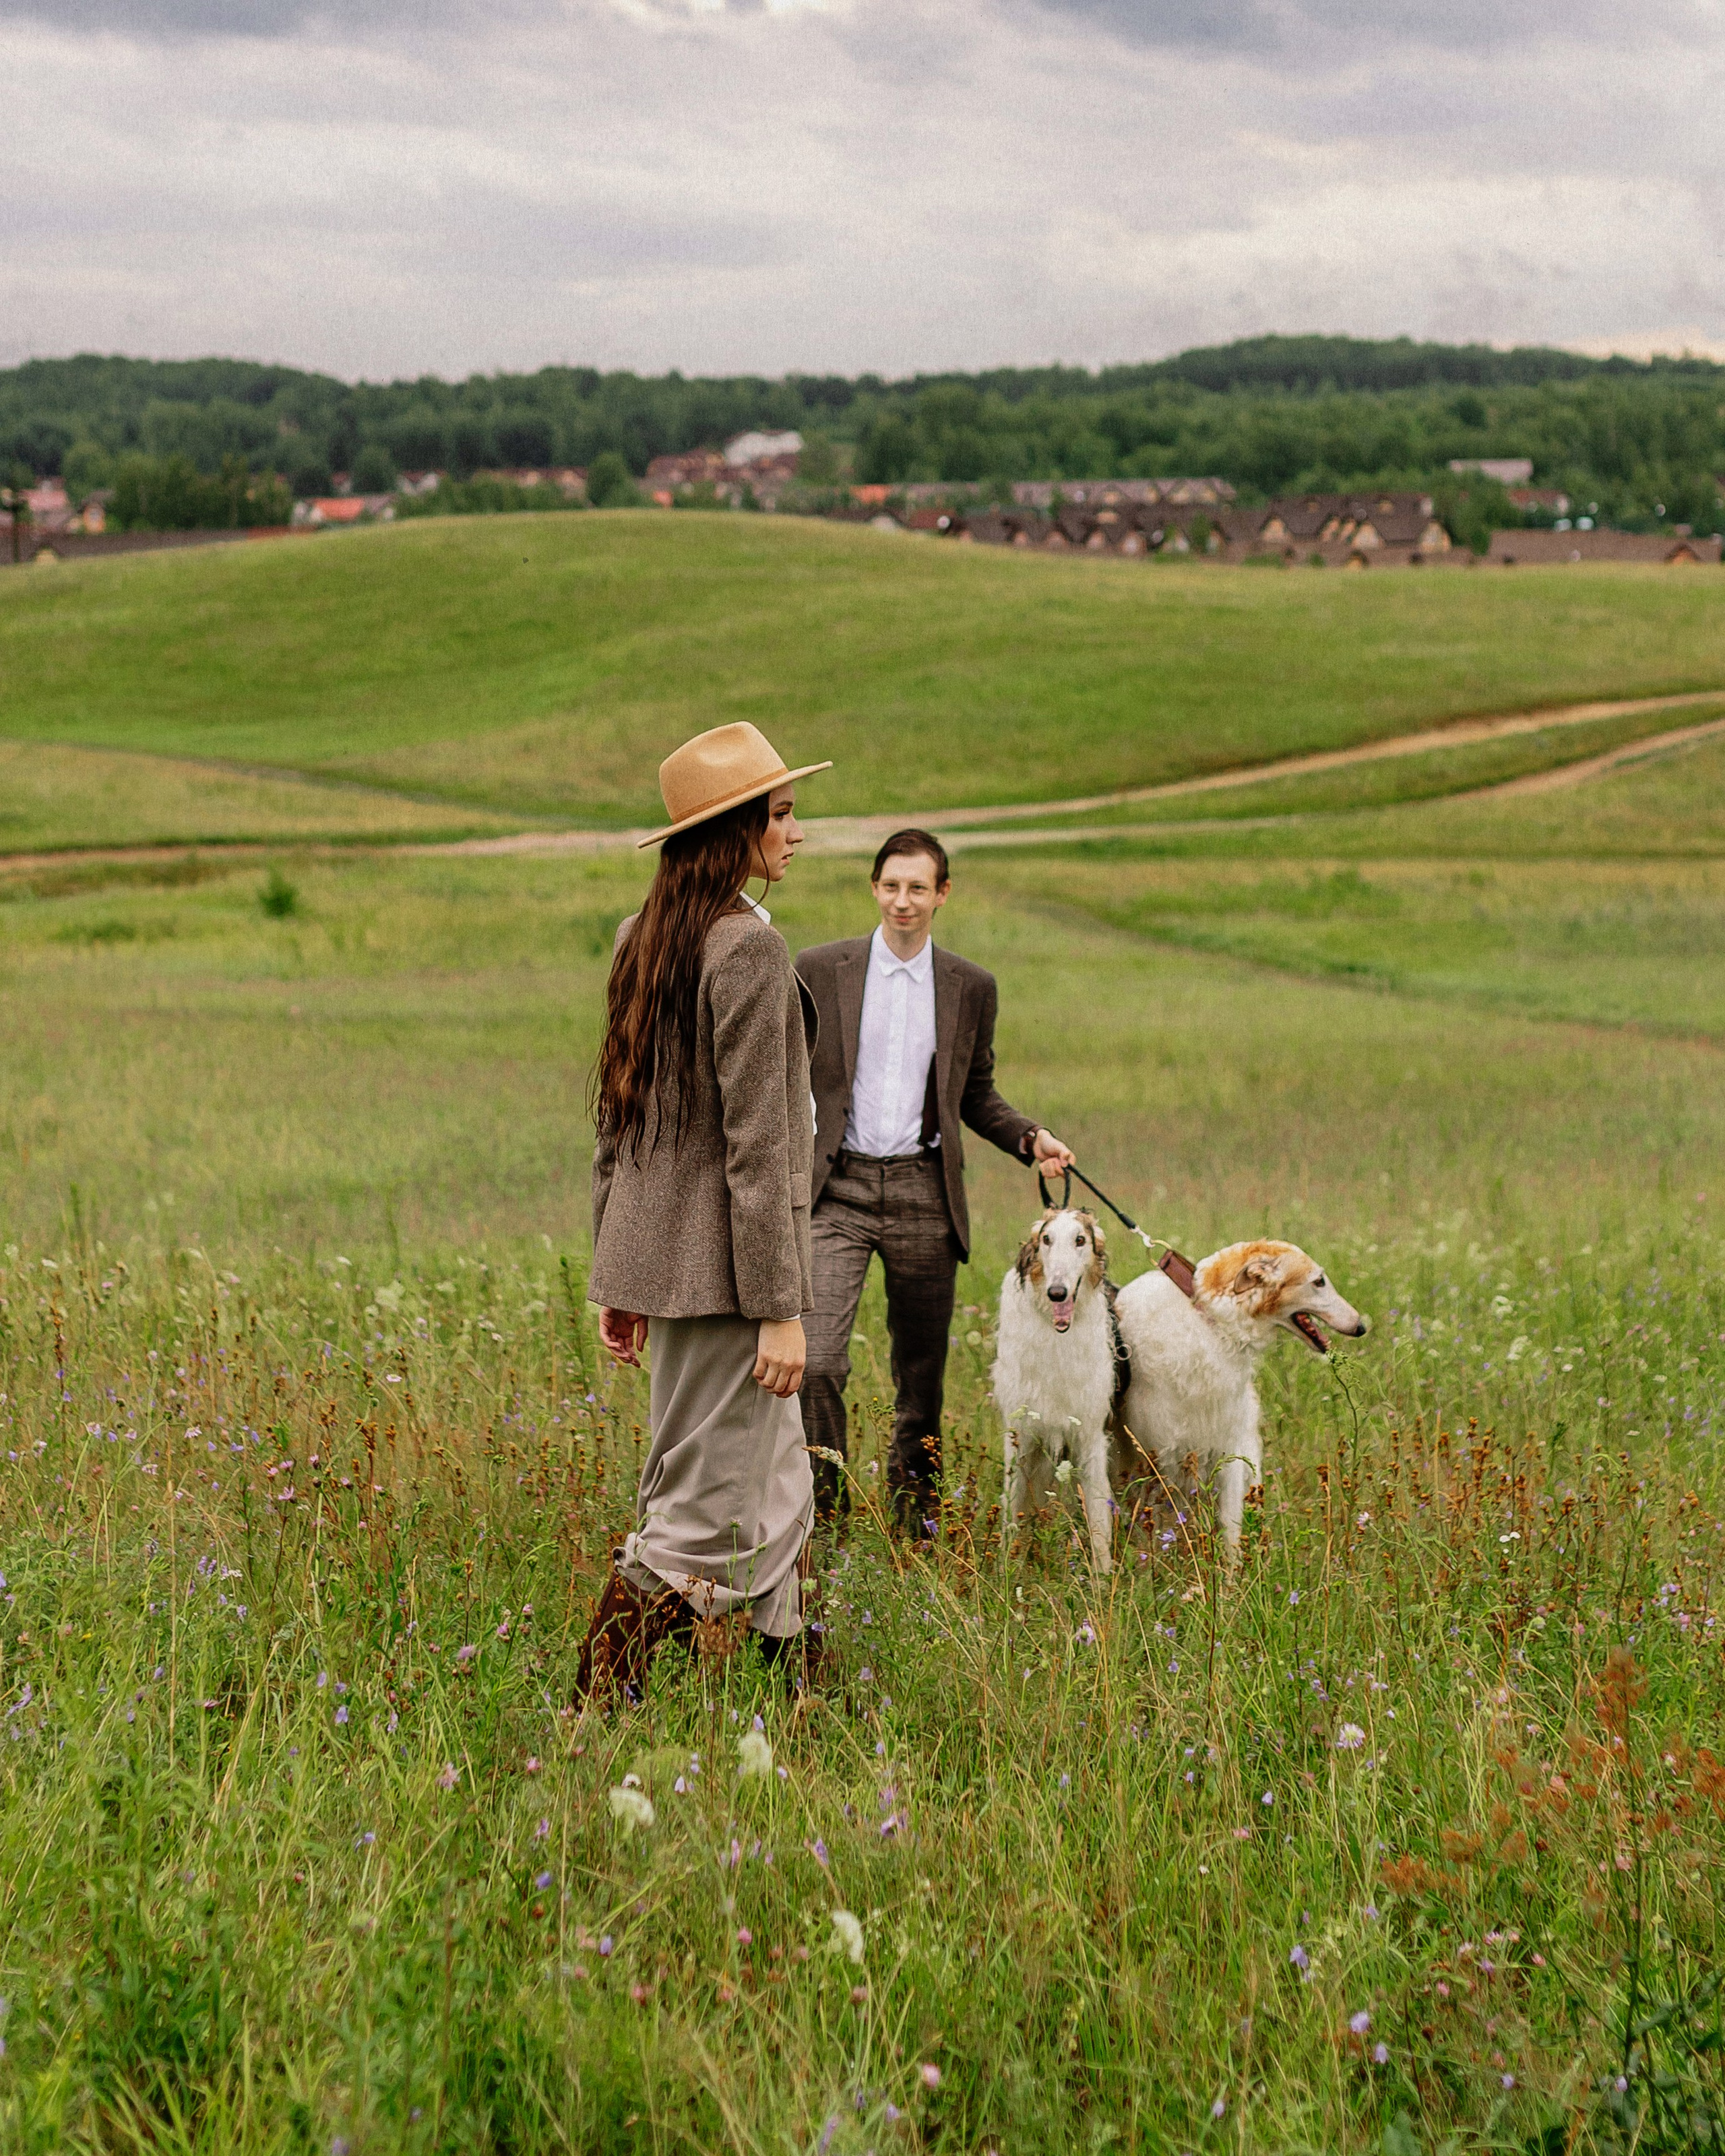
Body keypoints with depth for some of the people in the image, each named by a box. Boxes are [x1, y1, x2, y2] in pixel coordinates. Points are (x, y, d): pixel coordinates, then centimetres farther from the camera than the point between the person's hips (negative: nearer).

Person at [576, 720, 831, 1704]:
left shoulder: (645, 937, 11)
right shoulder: (750, 948, -16)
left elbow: (617, 1115, 15)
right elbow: (758, 1144, -19)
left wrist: (621, 1275, 19)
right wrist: (782, 1308, -17)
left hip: (658, 1246, 9)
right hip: (725, 1258, -9)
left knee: (779, 1486, 18)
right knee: (705, 1514, -3)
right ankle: (600, 1710, -2)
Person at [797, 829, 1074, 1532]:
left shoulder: (971, 987, 8)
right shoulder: (821, 970, 2)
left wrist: (1030, 1138, 1)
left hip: (924, 1193, 2)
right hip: (838, 1189, -2)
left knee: (921, 1370, 9)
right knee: (816, 1361, -15)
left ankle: (914, 1514, 24)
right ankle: (820, 1504, 0)